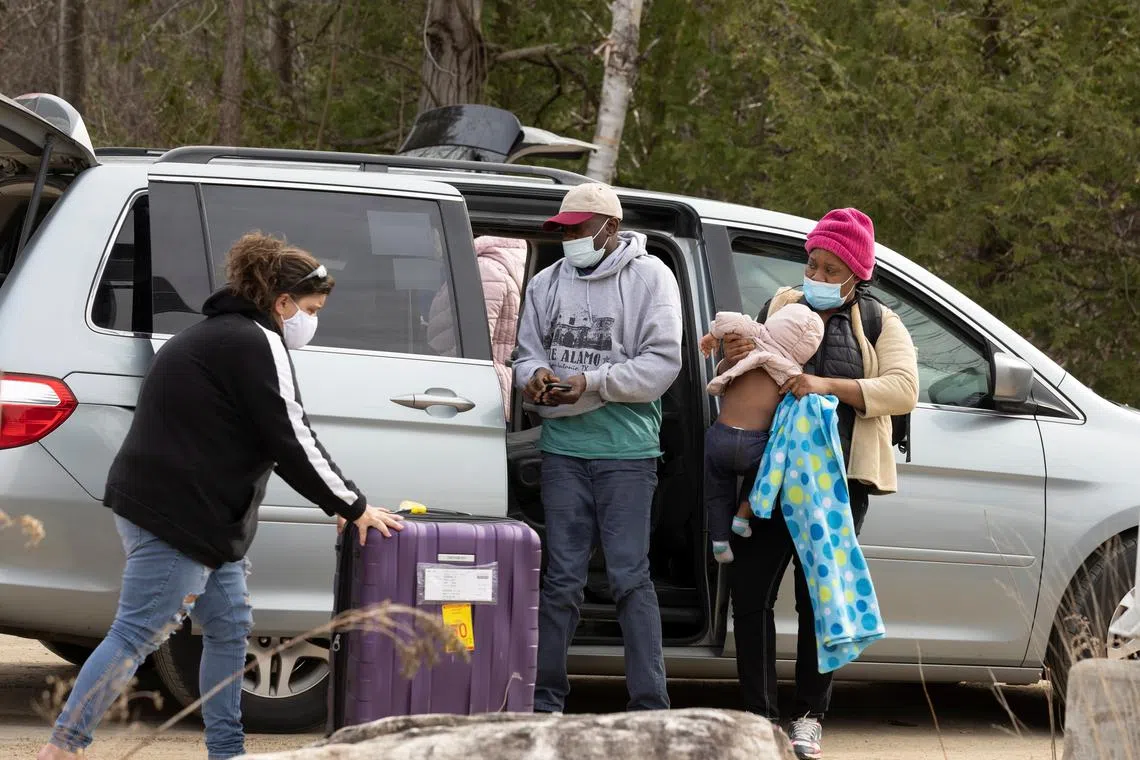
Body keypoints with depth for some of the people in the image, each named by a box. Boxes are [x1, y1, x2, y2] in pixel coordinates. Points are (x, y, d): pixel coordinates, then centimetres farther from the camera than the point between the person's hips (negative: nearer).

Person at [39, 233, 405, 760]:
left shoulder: (218, 336, 22)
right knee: (138, 633, -8)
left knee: (229, 626, 13)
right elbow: (291, 444, -13)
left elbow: (280, 441, 23)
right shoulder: (259, 345, -11)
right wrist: (353, 508, -5)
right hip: (175, 516, -11)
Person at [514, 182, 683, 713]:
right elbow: (526, 354, 16)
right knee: (562, 578, 7)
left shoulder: (649, 277, -2)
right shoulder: (548, 283, 13)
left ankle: (650, 707, -4)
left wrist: (590, 382, -16)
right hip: (562, 446, 4)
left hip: (626, 450, -4)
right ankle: (545, 700, 13)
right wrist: (536, 376, -8)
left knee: (630, 577, -6)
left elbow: (662, 361, -8)